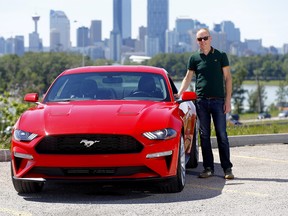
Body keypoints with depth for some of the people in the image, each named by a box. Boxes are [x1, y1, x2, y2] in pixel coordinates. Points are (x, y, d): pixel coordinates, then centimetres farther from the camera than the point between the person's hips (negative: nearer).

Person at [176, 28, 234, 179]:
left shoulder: (220, 56, 5)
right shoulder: (194, 58, 8)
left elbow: (227, 78, 4)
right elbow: (188, 78, 14)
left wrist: (228, 100, -3)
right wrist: (179, 94, 0)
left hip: (218, 100, -2)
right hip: (201, 101, 2)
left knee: (222, 135, -2)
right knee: (204, 135, 3)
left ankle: (227, 168, 2)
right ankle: (208, 168, 9)